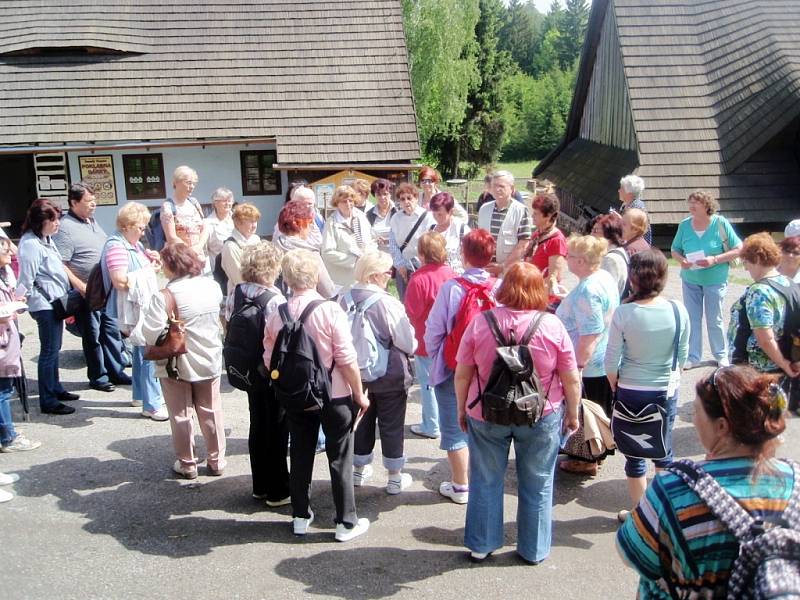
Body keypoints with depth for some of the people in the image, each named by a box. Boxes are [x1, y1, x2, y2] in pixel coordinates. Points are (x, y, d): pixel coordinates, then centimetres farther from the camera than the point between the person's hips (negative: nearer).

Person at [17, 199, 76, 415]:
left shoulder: (46, 239, 11)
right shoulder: (30, 244, -18)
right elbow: (26, 282, -21)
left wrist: (63, 301, 19)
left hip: (55, 303, 10)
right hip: (45, 306, -10)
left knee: (54, 349, 20)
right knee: (49, 351, -4)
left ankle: (55, 388, 33)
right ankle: (48, 401, 4)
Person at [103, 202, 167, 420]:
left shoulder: (133, 244, 12)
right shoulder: (116, 246, -17)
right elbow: (120, 281, -27)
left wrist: (150, 260, 6)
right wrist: (148, 270, -17)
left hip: (144, 306, 10)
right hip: (133, 309, -10)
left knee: (141, 350, 19)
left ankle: (140, 395, 32)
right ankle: (152, 405, -4)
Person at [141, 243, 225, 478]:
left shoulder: (165, 295, -23)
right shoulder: (212, 286, -5)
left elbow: (151, 332, -24)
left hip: (177, 364, -4)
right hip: (210, 361, 5)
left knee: (181, 416, 12)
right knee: (211, 412, 17)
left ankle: (187, 464, 22)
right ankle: (216, 461, 27)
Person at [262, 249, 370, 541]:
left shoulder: (276, 315, -6)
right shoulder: (330, 310, -18)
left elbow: (270, 361, 0)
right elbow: (347, 360, -17)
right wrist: (359, 394, -5)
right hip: (334, 396, -3)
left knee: (300, 455, 17)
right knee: (340, 459, 8)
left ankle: (301, 517, 29)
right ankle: (346, 523, 17)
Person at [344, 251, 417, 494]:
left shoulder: (346, 300, -9)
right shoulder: (388, 303, -22)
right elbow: (408, 343, -18)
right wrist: (412, 346, 4)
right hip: (390, 376, -5)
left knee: (362, 421, 20)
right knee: (392, 425, 9)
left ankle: (359, 470, 34)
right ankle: (395, 478, 20)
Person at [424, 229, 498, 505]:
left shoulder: (451, 288, -17)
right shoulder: (499, 288, -10)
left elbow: (434, 329, -12)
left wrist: (434, 356, 6)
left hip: (454, 368, -3)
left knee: (455, 427, 9)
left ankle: (460, 486, 17)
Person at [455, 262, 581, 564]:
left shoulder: (480, 322, -11)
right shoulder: (552, 326, -13)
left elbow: (462, 375, -5)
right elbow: (572, 380, -7)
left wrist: (462, 408, 9)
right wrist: (573, 413, 8)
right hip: (541, 418, 0)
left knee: (486, 481, 17)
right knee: (537, 484, 17)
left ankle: (481, 545, 30)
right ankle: (534, 549, 29)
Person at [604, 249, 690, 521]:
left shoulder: (623, 313, -19)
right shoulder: (678, 311, -11)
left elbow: (611, 361, -13)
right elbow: (682, 356, 1)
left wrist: (615, 386, 6)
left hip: (631, 392, -3)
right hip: (667, 391, 3)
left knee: (635, 455, 12)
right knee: (664, 451, 21)